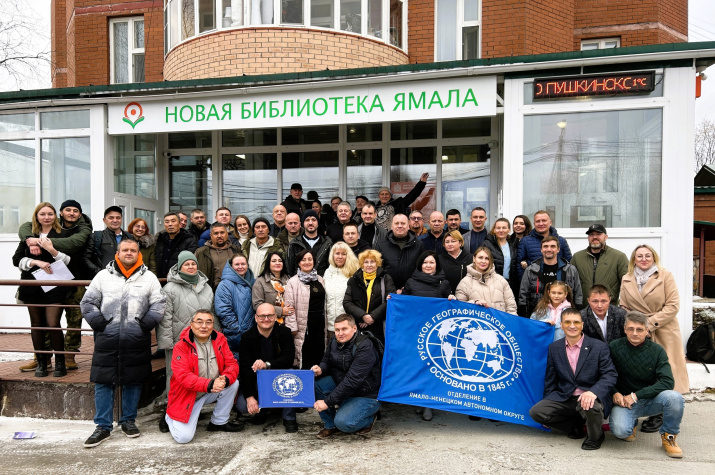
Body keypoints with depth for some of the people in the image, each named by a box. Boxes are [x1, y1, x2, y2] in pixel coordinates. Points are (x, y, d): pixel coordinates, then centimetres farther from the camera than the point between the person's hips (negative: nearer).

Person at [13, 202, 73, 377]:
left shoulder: (62, 235, 2)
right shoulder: (29, 235, 11)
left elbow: (69, 261, -2)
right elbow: (16, 260, 5)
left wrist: (52, 250, -16)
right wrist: (36, 262, -11)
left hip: (54, 287, -3)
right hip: (32, 287, 4)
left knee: (53, 324, -10)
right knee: (37, 324, 9)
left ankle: (60, 362, 3)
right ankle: (41, 362, 19)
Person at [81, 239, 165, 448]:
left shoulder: (149, 277, 7)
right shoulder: (103, 276, 8)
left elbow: (159, 303, 3)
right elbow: (87, 302, 9)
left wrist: (146, 324, -7)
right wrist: (99, 323, -3)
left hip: (137, 340, 0)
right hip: (107, 339, 0)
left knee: (133, 381, 9)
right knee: (103, 382, 2)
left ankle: (128, 420, 24)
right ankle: (103, 426, 13)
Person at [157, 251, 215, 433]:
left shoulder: (206, 287, 14)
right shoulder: (170, 288, -4)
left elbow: (213, 314, 21)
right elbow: (165, 317, -7)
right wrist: (167, 343, -11)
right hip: (178, 342, -5)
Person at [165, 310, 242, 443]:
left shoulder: (219, 340, -2)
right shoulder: (181, 346, -14)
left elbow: (232, 364, -7)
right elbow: (183, 376, -24)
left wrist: (225, 379, -30)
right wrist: (209, 384, -37)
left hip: (213, 392, 4)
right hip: (188, 396, -4)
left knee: (233, 383, -20)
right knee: (184, 437, -16)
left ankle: (219, 422, 1)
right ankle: (170, 417, 20)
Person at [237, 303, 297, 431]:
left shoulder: (284, 332, -10)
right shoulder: (248, 337, -11)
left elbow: (288, 359, -21)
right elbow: (245, 369, -17)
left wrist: (267, 365, -38)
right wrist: (249, 397, -27)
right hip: (256, 379, 1)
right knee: (242, 406, -21)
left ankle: (289, 418, -14)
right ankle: (261, 411, 17)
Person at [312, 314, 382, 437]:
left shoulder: (365, 347, -25)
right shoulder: (334, 342, -1)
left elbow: (352, 381, -31)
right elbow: (326, 360, 14)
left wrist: (328, 402, -31)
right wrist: (320, 369, -14)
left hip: (366, 395, -7)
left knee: (343, 423, -27)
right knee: (315, 383, -14)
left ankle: (369, 419, 7)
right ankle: (330, 425, 2)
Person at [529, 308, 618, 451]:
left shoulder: (599, 347, -4)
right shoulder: (554, 348, 7)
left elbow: (611, 375, -11)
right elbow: (550, 380, 12)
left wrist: (593, 392, -31)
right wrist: (548, 410, 12)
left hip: (590, 398, -3)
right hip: (563, 398, 4)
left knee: (590, 406, -38)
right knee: (536, 412, -18)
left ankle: (595, 437, -1)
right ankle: (575, 426, 9)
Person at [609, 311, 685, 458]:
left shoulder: (657, 350, -5)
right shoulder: (614, 347, -6)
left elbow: (668, 382, -13)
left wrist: (636, 395, -20)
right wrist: (615, 393, -16)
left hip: (650, 399, 1)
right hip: (624, 400, -1)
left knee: (675, 397, -30)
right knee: (620, 430, -30)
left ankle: (669, 436, -2)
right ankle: (631, 423, 10)